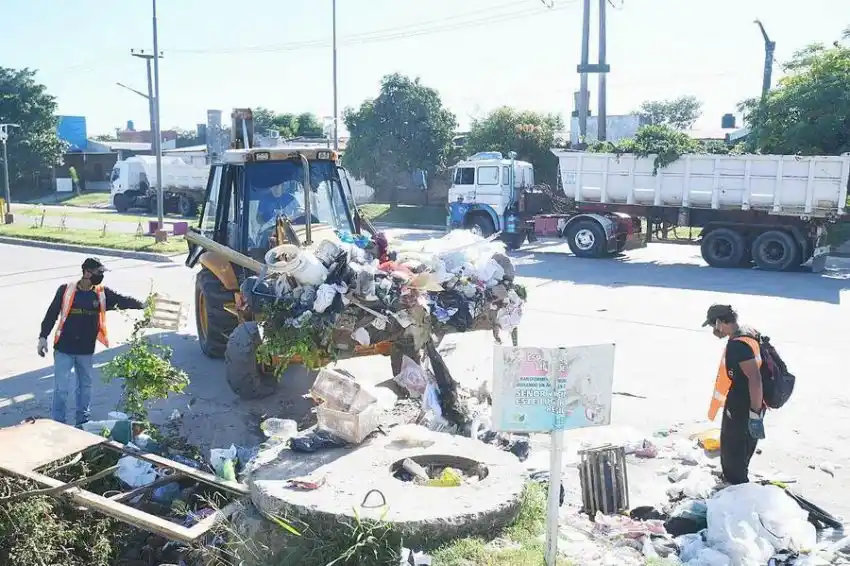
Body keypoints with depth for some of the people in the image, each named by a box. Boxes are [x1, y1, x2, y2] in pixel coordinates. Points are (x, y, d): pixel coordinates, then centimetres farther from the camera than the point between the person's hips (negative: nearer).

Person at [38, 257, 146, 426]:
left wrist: (144, 305, -25)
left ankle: (83, 421, 30)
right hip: (64, 348, -3)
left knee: (85, 385, 15)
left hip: (86, 350, 3)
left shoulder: (102, 293, -1)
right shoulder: (66, 290, -7)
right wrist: (43, 337, -4)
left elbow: (123, 301, -9)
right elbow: (52, 314, -2)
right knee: (61, 388, 0)